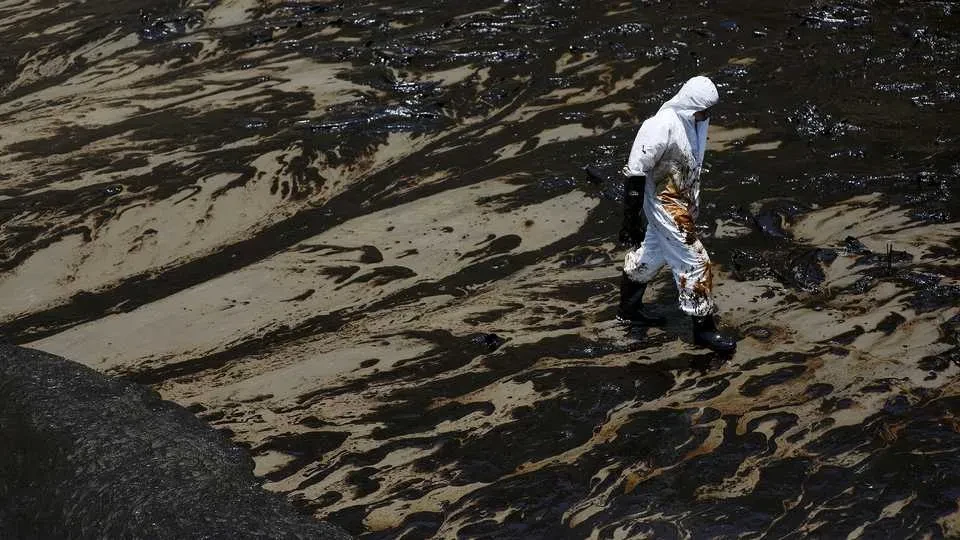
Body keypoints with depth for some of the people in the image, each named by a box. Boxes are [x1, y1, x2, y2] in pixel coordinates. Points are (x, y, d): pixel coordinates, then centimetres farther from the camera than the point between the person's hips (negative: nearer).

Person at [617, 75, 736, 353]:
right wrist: (631, 218, -20)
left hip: (684, 202, 9)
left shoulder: (696, 121, -4)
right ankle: (704, 327, 11)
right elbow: (636, 172, -24)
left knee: (654, 252, 23)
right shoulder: (662, 127, -30)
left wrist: (695, 202, 24)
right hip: (667, 207, -9)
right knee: (694, 262, -4)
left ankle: (629, 308, 42)